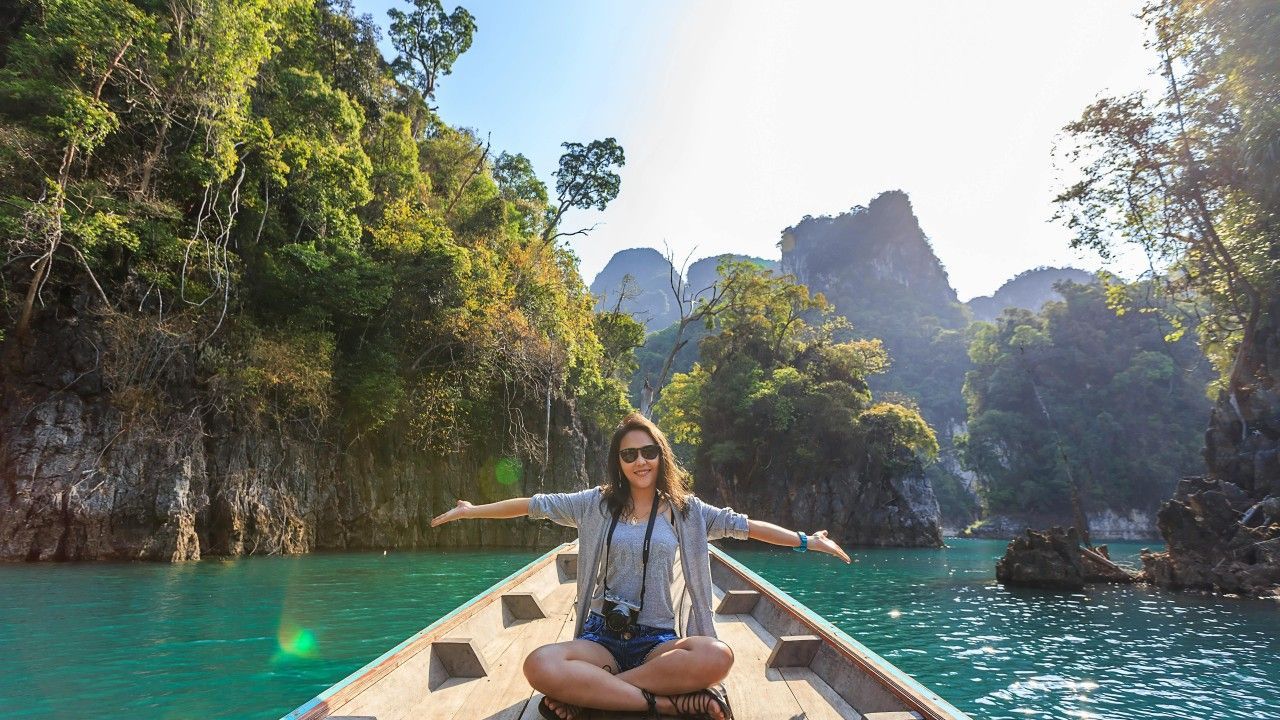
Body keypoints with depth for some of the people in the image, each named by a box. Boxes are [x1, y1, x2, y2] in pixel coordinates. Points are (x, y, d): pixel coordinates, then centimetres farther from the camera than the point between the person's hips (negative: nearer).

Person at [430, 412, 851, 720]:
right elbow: (534, 505, 8)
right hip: (602, 636, 0)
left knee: (717, 656, -34)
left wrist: (805, 541, 1)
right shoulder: (597, 504, 5)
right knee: (540, 666, -33)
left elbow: (743, 525, 5)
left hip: (658, 640, 1)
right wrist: (472, 510, 10)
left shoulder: (683, 509, 6)